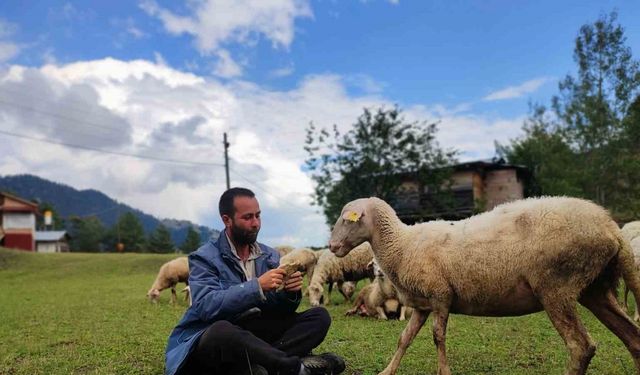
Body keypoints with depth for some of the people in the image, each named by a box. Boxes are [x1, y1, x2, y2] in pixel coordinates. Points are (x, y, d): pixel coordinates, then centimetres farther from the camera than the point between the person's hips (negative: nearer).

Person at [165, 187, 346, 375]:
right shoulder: (204, 258, -6)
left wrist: (290, 293, -16)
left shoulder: (270, 256, 9)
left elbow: (279, 310, 7)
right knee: (222, 329, -40)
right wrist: (257, 286, -28)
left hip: (256, 334, 6)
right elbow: (206, 306, -22)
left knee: (319, 316, -10)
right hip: (210, 339, -5)